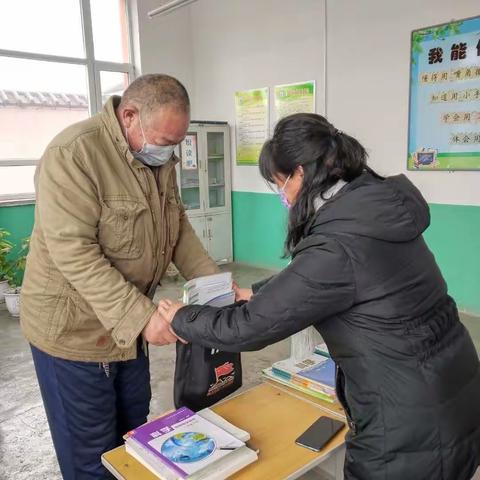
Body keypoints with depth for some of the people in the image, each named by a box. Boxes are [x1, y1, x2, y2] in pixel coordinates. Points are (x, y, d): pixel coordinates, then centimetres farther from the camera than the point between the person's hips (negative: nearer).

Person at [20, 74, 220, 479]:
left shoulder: (160, 158, 3)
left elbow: (179, 226, 9)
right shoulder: (73, 153, -22)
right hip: (74, 329, -7)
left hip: (130, 323, 7)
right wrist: (141, 315, -31)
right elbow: (74, 254, -27)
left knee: (134, 436, 22)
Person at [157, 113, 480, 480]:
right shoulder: (376, 211, -1)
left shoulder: (337, 248, -28)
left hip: (412, 428, -8)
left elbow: (249, 327, -19)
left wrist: (180, 318, -2)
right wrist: (256, 295, 18)